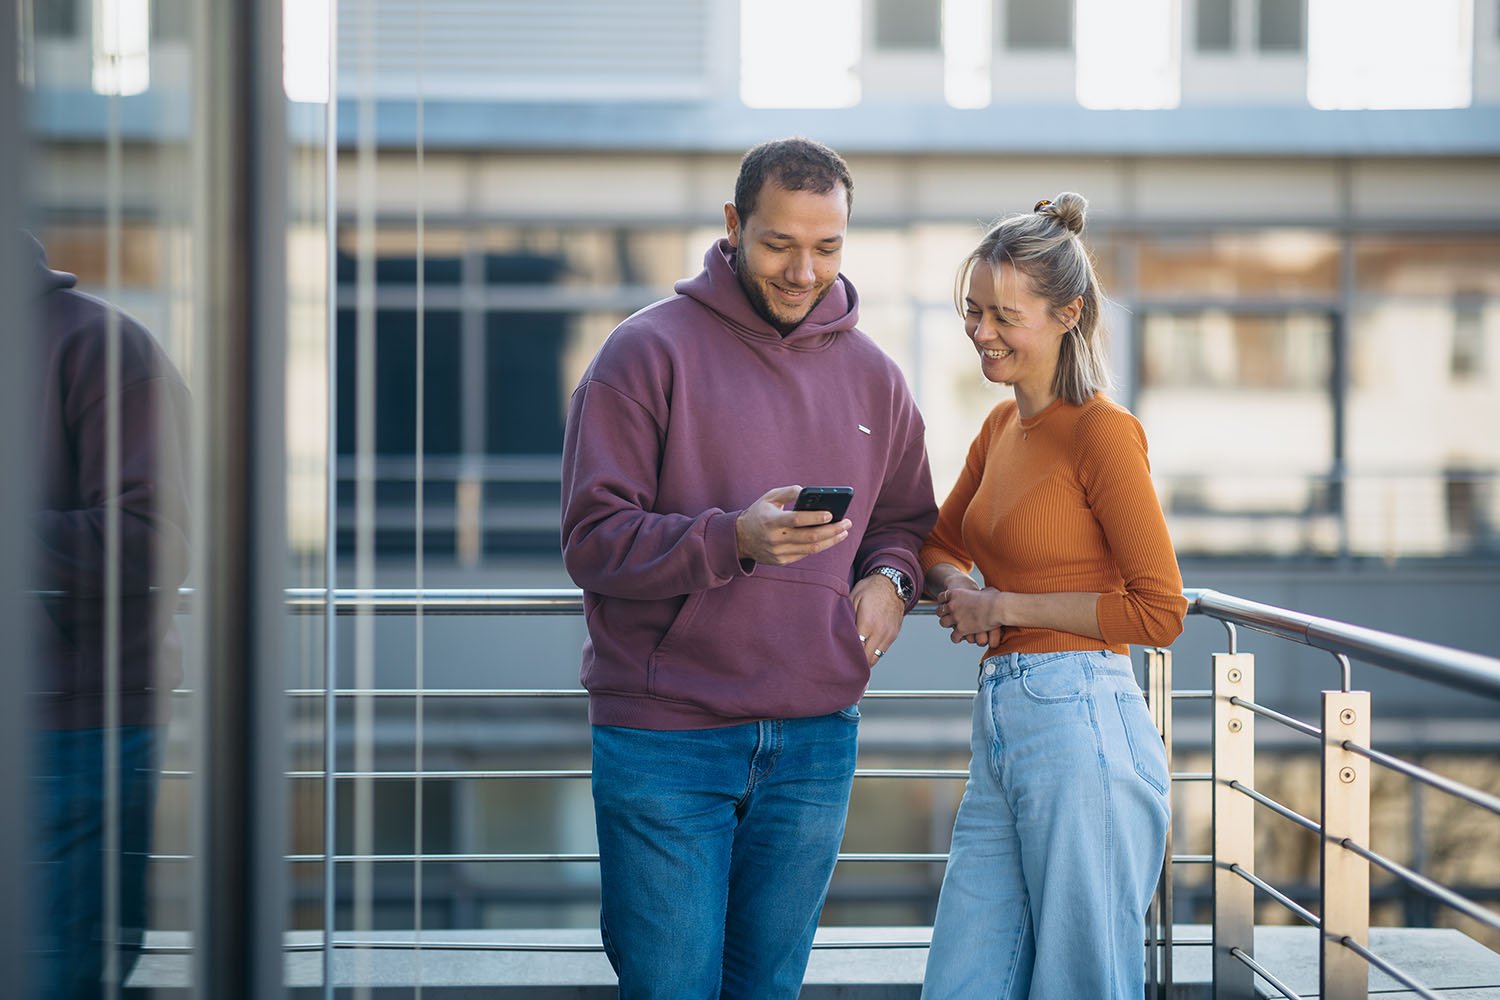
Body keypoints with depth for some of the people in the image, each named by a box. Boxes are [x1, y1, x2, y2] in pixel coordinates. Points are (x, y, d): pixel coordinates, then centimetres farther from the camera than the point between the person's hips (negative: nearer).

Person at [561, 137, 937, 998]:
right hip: (665, 735, -4)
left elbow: (906, 518, 25)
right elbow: (593, 539, -11)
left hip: (816, 737, 4)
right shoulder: (650, 351, -6)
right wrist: (734, 539, -25)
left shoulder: (872, 377, 9)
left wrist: (890, 578, 1)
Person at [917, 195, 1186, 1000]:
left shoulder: (1102, 432, -10)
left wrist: (1003, 607, -9)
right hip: (1002, 722, 8)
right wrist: (957, 591, 4)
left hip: (1079, 726, -8)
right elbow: (938, 543, 28)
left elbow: (1159, 611, -13)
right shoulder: (1001, 426, 13)